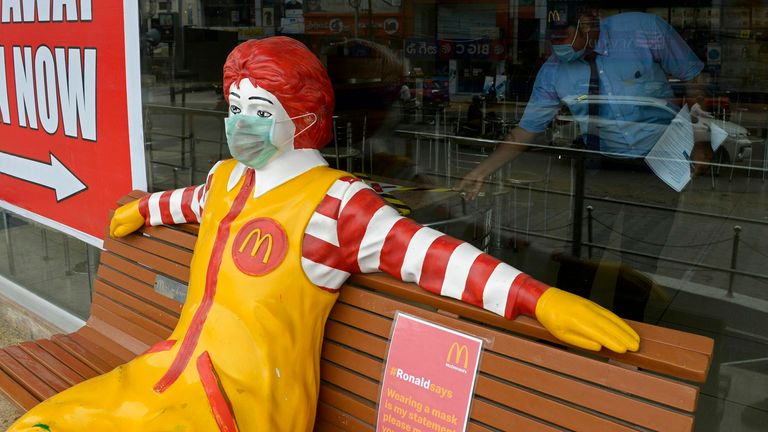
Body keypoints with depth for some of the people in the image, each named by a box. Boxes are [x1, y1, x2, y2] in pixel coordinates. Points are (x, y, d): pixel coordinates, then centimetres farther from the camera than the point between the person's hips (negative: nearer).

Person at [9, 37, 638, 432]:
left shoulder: (331, 202, -13)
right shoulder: (228, 179, 10)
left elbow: (427, 253, -21)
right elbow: (192, 200, 34)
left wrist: (536, 298, -32)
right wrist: (143, 210, 54)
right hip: (172, 371, 8)